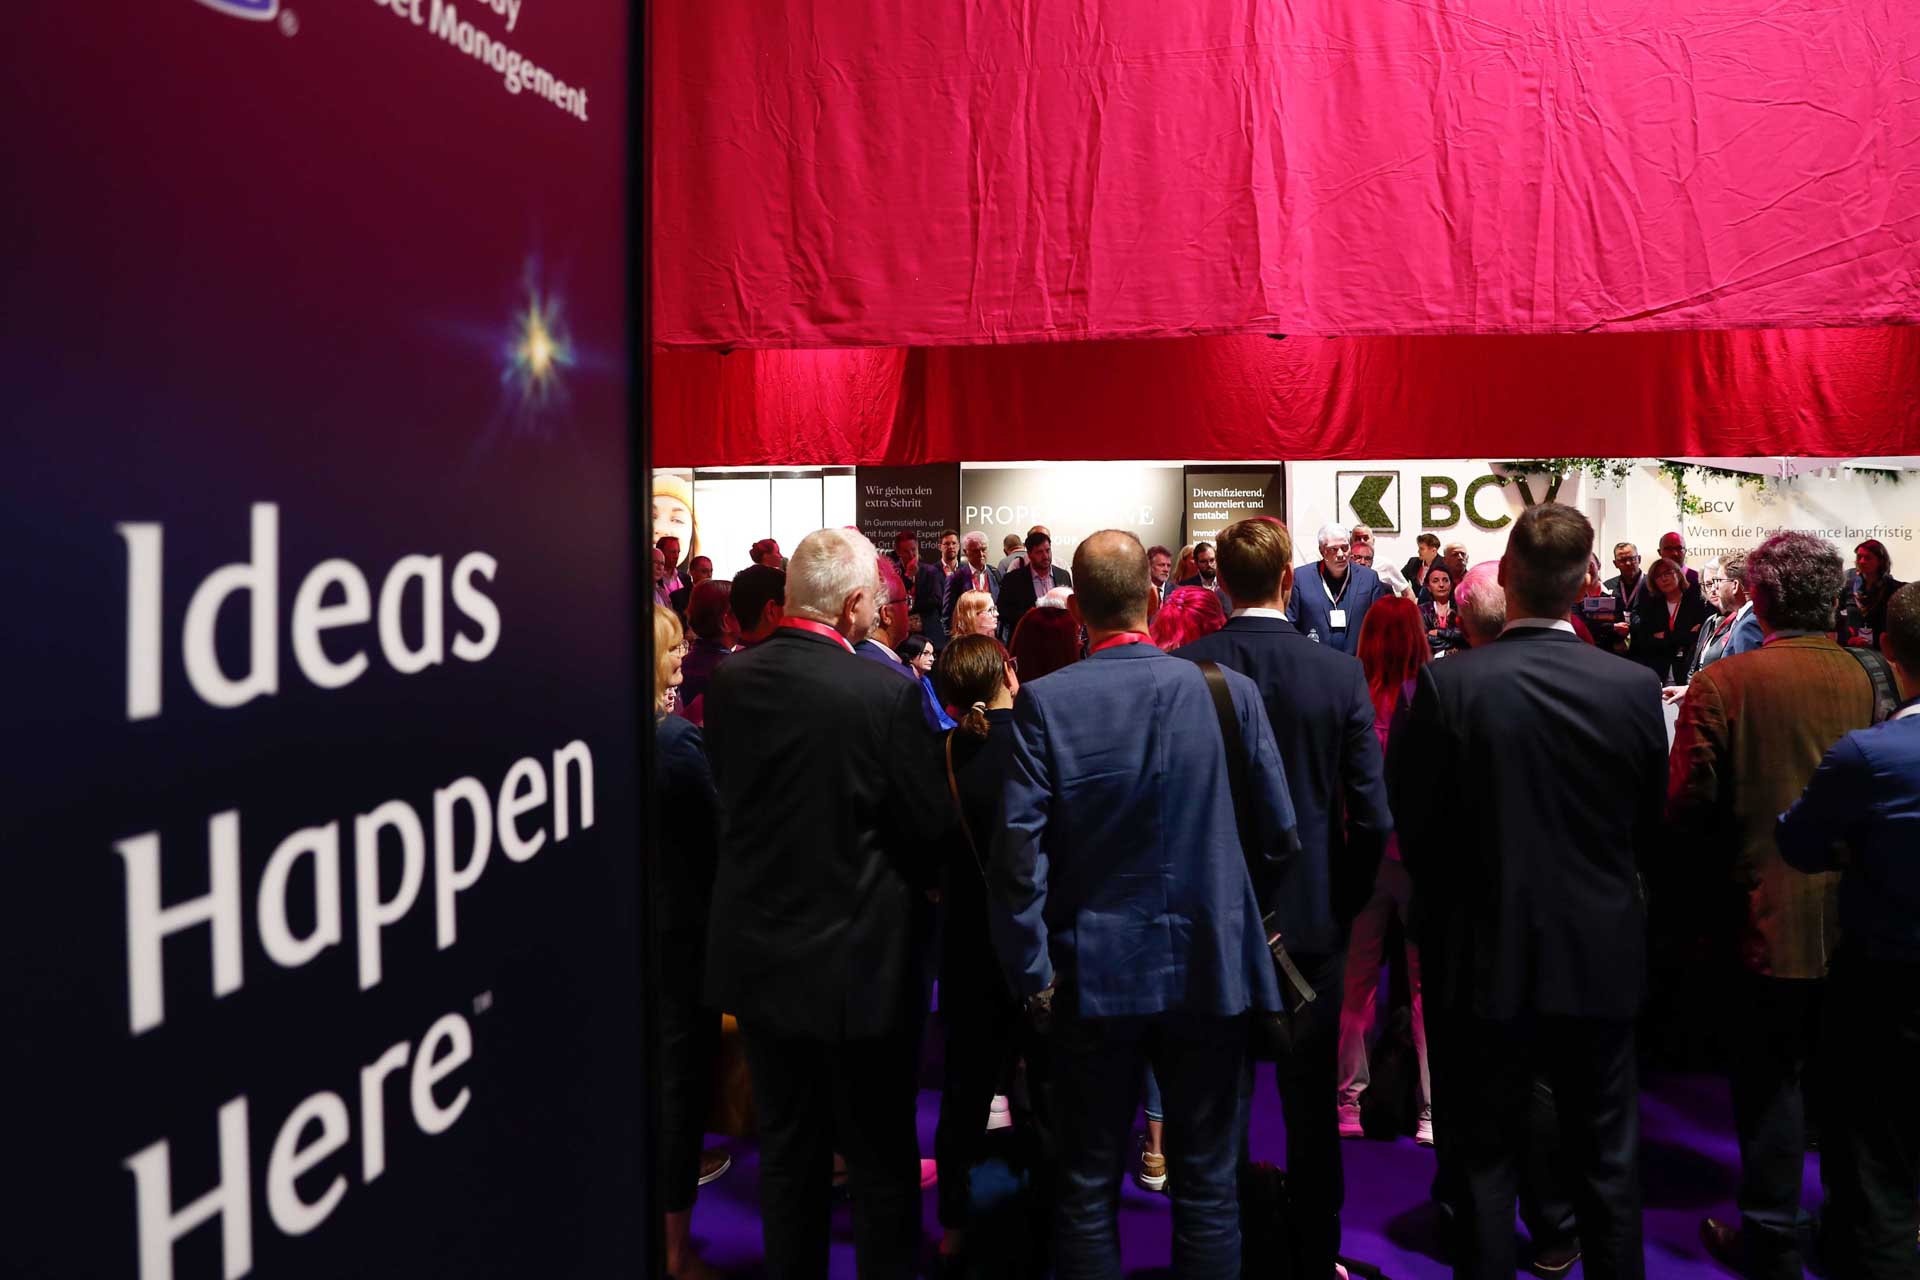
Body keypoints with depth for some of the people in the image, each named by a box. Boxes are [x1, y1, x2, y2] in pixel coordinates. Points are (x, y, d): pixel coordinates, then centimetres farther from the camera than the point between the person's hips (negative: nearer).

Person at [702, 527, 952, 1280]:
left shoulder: (728, 681, -6)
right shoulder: (885, 691, -21)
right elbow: (934, 822, -14)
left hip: (758, 951, 5)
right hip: (860, 957, -5)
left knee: (787, 1149, 21)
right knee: (880, 1157, 14)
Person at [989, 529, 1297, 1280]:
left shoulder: (1046, 702, -11)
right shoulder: (1230, 691, -7)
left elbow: (1019, 853, -13)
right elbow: (1278, 836, -2)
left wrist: (1032, 974, -3)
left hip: (1096, 970, -1)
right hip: (1209, 965, 1)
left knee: (1088, 1186, 13)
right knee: (1207, 1183, 14)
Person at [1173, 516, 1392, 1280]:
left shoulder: (1181, 669, -11)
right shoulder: (1340, 674, -9)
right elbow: (1372, 817, -9)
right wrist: (1345, 903, 6)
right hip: (1312, 917, 1)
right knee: (1312, 1102, 14)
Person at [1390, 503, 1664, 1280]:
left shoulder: (1447, 685, -18)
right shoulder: (1634, 687, -10)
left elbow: (1413, 826, -10)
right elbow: (1651, 830, 1)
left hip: (1487, 959, -2)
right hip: (1602, 959, 2)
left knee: (1486, 1162, 13)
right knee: (1609, 1161, 19)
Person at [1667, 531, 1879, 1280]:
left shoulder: (1722, 683, -15)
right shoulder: (1863, 679, -3)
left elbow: (1688, 804, -13)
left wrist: (1700, 892, 1)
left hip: (1768, 915, -4)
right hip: (1855, 914, 4)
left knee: (1769, 1078, 9)